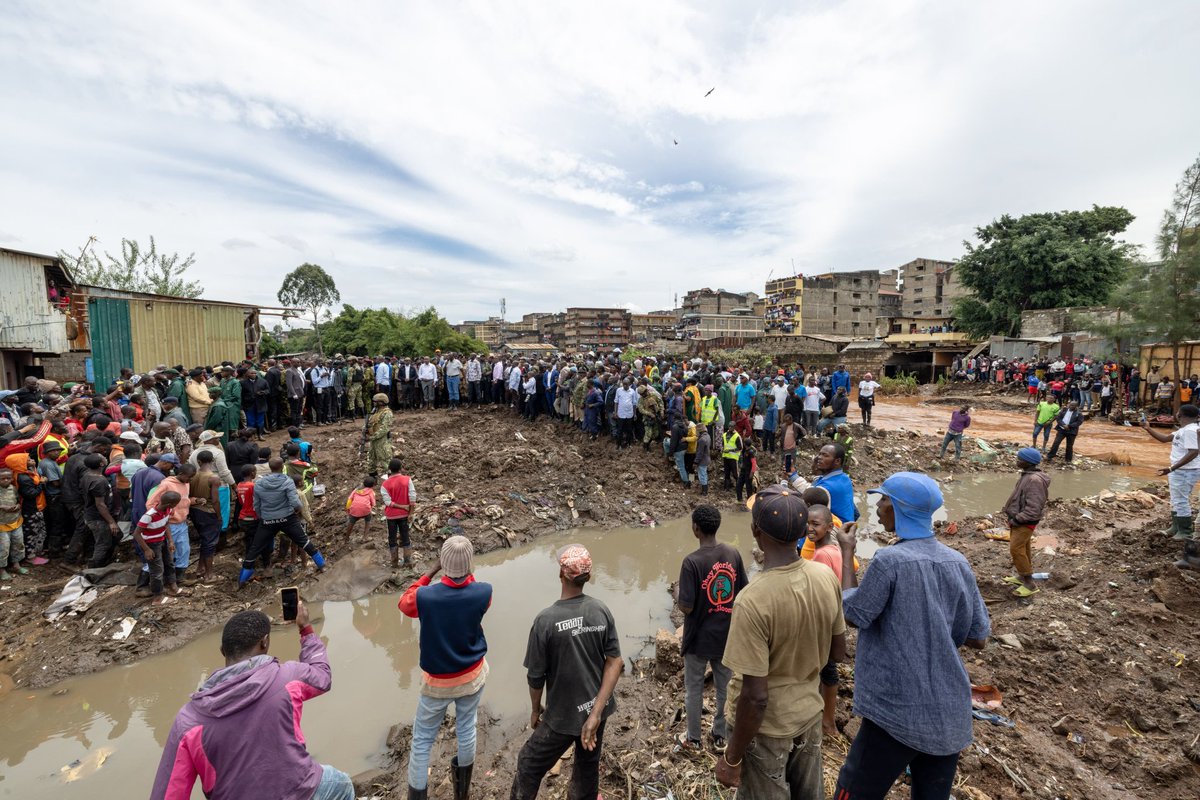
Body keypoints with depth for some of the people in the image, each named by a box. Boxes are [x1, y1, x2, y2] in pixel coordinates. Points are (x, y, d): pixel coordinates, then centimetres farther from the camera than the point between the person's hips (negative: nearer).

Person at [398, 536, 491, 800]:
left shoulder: (425, 597, -30)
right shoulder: (483, 592, -25)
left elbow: (404, 603, -4)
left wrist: (431, 571, -8)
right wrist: (466, 573, -3)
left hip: (438, 681, -3)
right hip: (473, 675, 3)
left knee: (422, 741, 17)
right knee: (466, 729, 24)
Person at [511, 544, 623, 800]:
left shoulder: (545, 620, -24)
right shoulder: (602, 611, -12)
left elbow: (536, 676, -13)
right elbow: (615, 663, -11)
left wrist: (536, 710, 6)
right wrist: (595, 713, -11)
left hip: (564, 716, -4)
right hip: (595, 708, 4)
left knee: (529, 766, 21)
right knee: (588, 766, 28)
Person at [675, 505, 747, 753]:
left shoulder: (692, 561, -26)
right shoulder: (733, 553, -11)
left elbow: (686, 607, -23)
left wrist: (677, 592, -3)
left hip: (699, 638, -4)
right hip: (727, 635, 4)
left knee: (694, 689, 17)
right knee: (725, 687, 22)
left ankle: (693, 739, 35)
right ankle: (720, 736, 39)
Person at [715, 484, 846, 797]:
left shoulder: (753, 600, -33)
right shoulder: (827, 577, -14)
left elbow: (756, 697, -25)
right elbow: (838, 652, 1)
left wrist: (732, 758, -11)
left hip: (765, 727, -5)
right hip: (809, 714, 6)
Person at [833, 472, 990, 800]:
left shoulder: (890, 560, -21)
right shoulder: (958, 563, -2)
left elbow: (853, 614, -10)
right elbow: (978, 638, 6)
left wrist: (846, 553, -4)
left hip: (898, 711, -6)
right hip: (951, 712, 6)